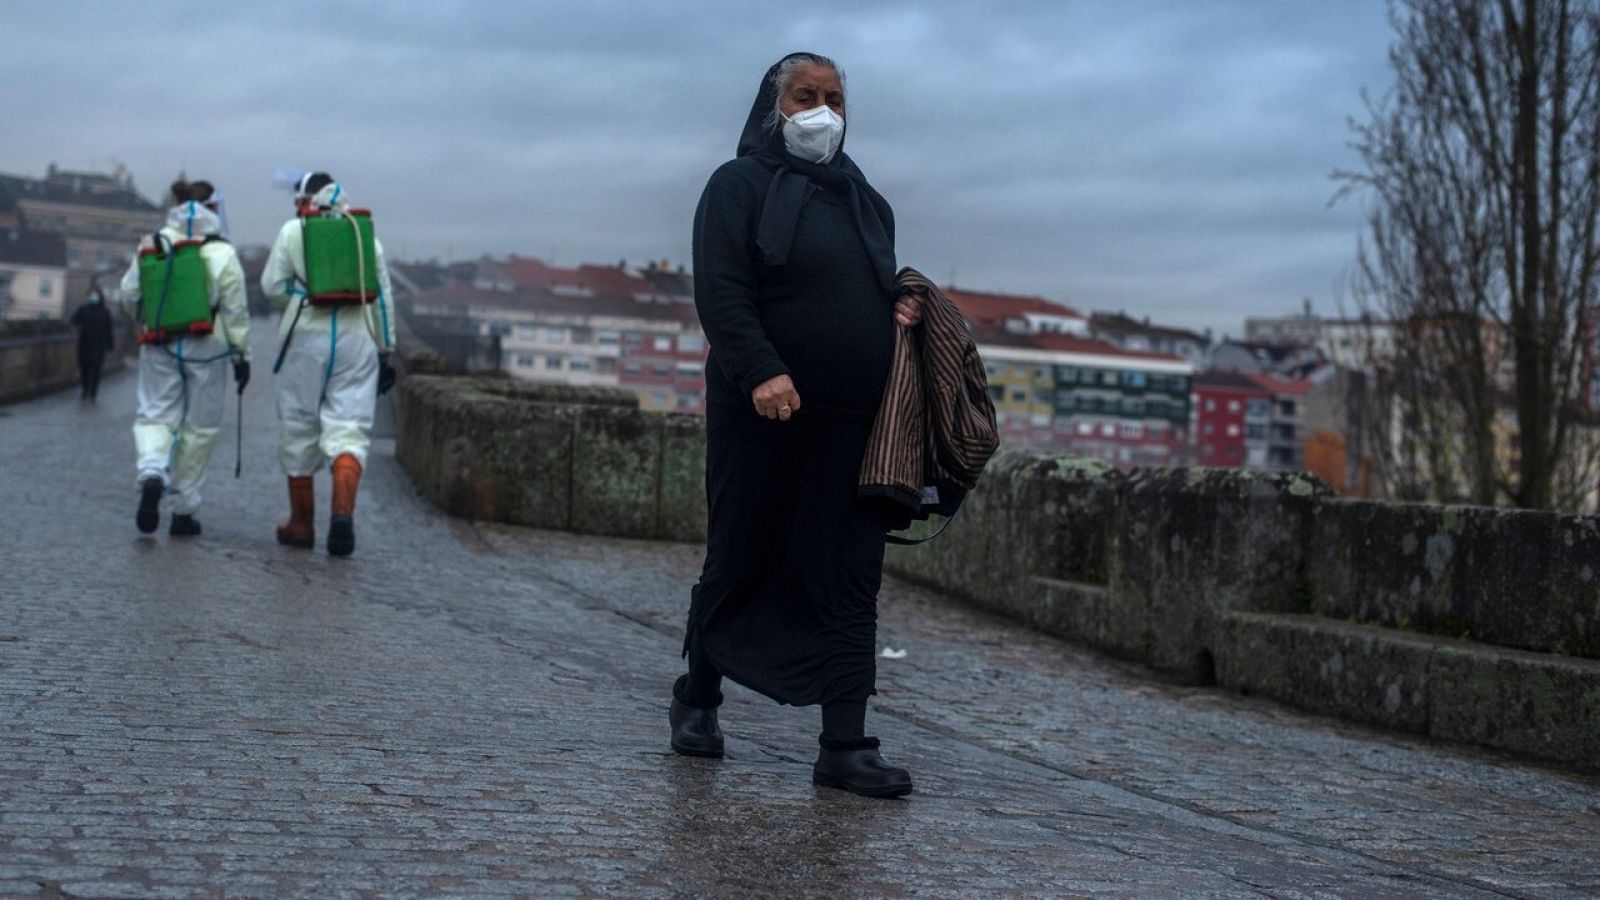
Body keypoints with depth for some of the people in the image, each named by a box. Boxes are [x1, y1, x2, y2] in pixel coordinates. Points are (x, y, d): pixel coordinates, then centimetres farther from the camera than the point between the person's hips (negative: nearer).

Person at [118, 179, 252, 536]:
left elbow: (129, 295, 10)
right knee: (200, 426, 7)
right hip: (206, 346, -2)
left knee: (155, 414, 8)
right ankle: (183, 511, 9)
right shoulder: (221, 253, -5)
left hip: (158, 346, 2)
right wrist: (242, 355, 1)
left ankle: (152, 473, -25)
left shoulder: (150, 247, 4)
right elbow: (235, 311, -6)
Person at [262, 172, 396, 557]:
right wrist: (384, 349, 16)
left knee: (298, 428, 10)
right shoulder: (367, 234, 10)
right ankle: (344, 509, -25)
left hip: (307, 338, -1)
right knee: (350, 428, -2)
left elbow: (272, 286, -2)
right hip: (357, 339, 2)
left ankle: (302, 523, 16)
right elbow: (382, 297, 11)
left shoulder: (293, 231, 2)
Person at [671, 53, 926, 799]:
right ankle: (697, 700, 25)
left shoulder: (865, 199, 19)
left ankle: (845, 745, 0)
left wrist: (905, 311, 5)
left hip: (853, 424, 5)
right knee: (741, 562, 6)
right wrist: (761, 371, -25)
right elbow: (720, 291, -11)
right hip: (764, 415, -5)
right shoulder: (740, 186, 1)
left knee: (847, 581, 0)